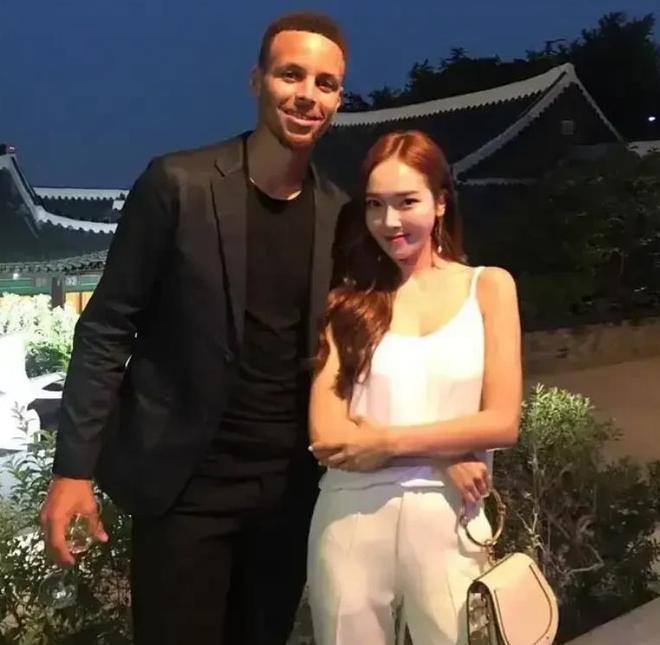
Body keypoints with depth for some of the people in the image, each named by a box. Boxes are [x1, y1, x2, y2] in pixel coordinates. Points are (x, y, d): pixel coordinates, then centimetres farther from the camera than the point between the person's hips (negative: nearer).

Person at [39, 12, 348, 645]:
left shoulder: (340, 215, 3)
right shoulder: (178, 182, -10)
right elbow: (106, 328, -8)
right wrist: (74, 467, -11)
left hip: (291, 484, 4)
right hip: (186, 480, -4)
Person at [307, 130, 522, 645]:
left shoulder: (488, 287, 4)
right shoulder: (348, 299, 4)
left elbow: (502, 422, -3)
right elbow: (326, 433, -5)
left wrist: (389, 441, -9)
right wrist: (443, 455, -11)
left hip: (447, 519, 0)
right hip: (351, 519, 1)